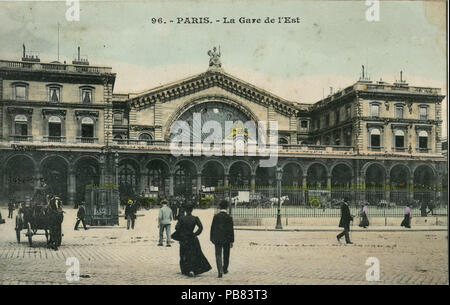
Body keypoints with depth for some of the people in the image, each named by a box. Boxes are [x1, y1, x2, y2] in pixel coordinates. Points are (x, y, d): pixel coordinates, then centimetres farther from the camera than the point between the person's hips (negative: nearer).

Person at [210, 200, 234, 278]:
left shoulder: (215, 216, -3)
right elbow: (231, 230, -9)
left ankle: (220, 271, -13)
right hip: (226, 239, -1)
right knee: (226, 255, 17)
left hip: (217, 239, 1)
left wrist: (212, 239, 10)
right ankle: (225, 269, 31)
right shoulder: (229, 217, -9)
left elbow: (212, 228, 0)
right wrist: (231, 241, -3)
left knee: (218, 255, 2)